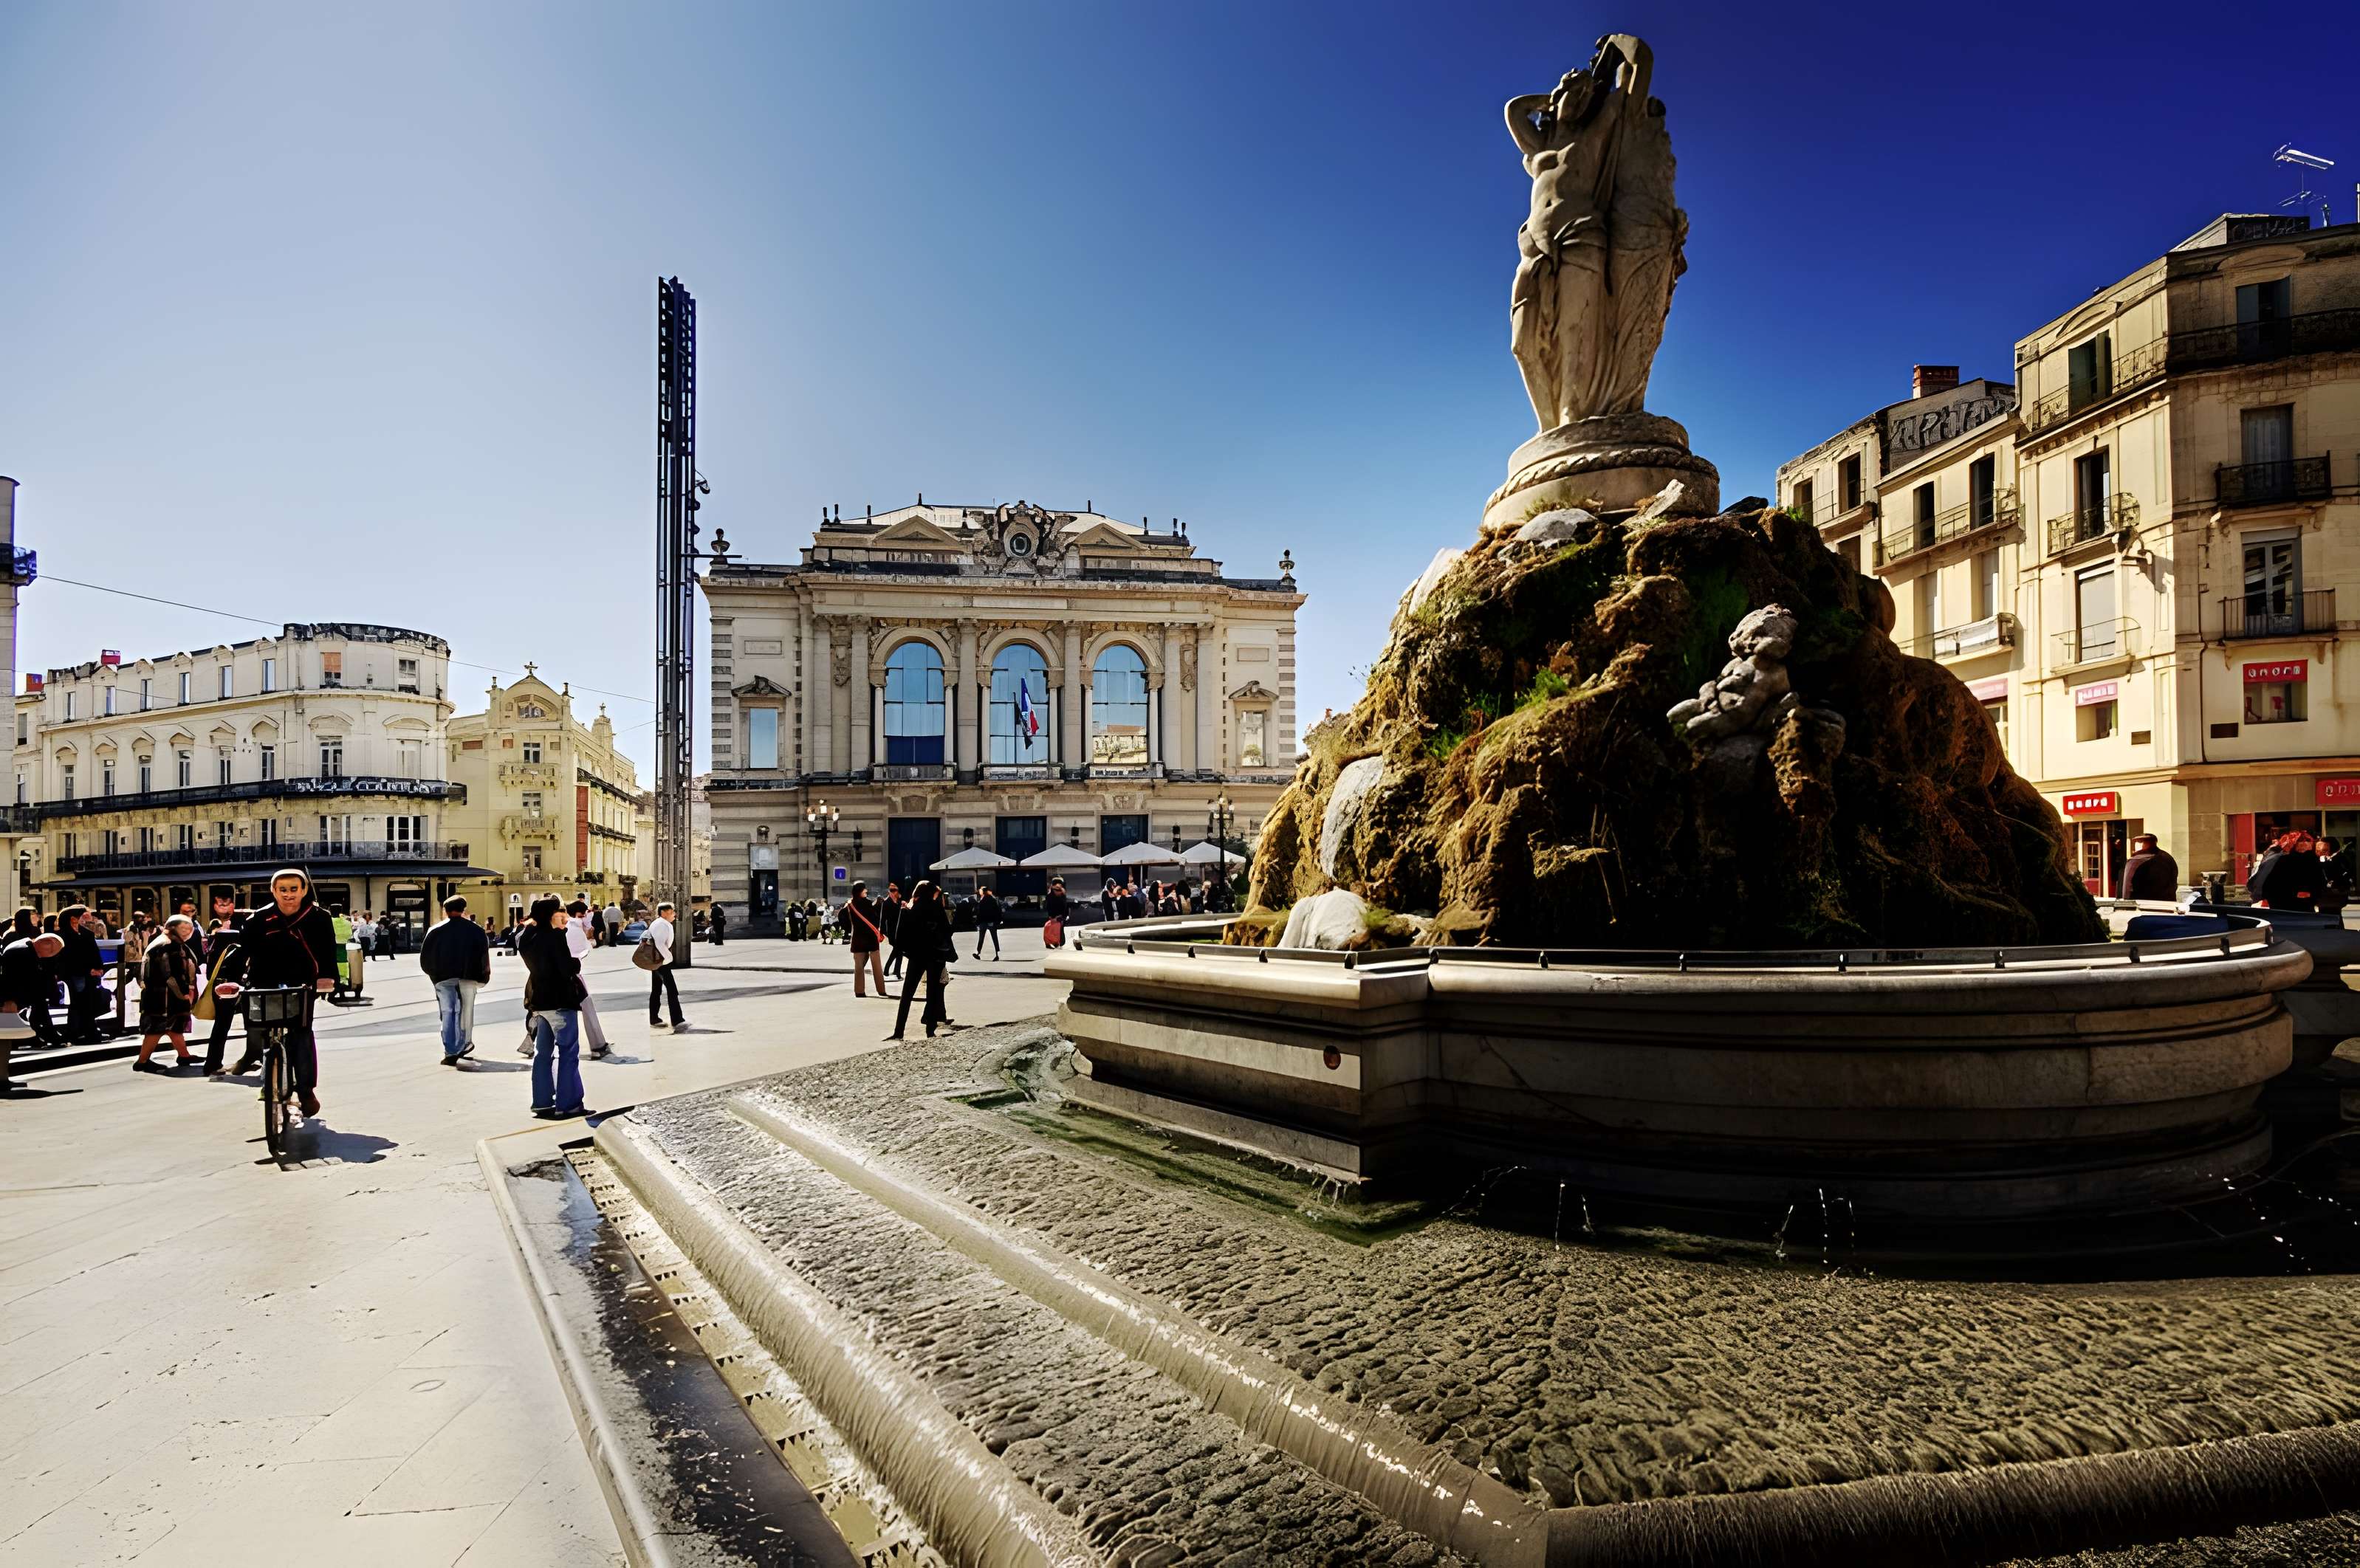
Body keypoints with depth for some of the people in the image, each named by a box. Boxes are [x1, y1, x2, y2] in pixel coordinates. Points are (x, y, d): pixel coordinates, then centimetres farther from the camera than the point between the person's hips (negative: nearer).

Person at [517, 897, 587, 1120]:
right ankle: (568, 1104, -3)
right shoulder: (555, 936, -16)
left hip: (539, 1001, 8)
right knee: (568, 1053, -3)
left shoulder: (527, 937, 7)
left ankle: (542, 1102, 16)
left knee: (543, 1053, 12)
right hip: (560, 1001, -8)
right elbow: (568, 968, -20)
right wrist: (578, 962, 0)